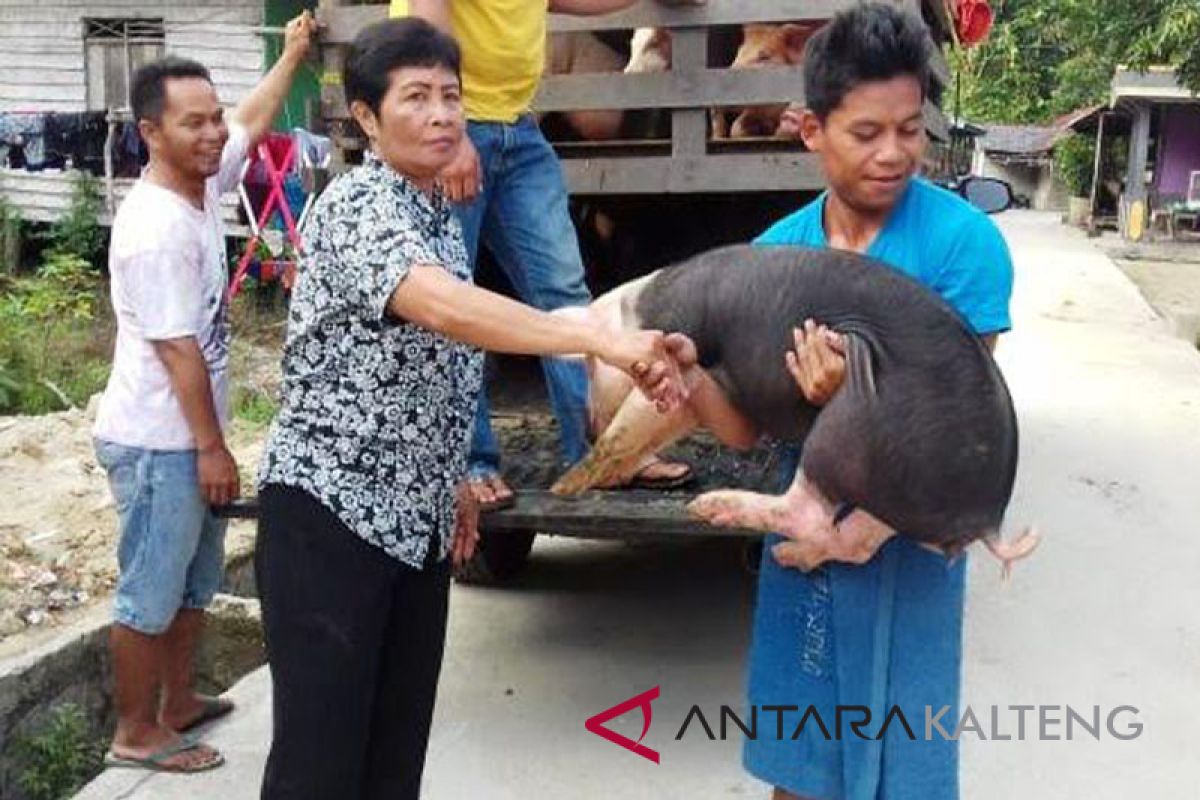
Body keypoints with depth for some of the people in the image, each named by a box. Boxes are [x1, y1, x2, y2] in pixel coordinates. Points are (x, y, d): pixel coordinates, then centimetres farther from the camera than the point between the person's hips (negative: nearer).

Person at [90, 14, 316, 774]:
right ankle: (136, 733, 20)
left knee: (197, 577, 21)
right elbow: (177, 349, -23)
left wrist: (293, 56, 27)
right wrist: (213, 449, -19)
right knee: (151, 591, 4)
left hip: (190, 435, 10)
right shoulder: (156, 229, -24)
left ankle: (178, 701, 38)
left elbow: (252, 123, 22)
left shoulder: (202, 184, 3)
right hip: (159, 444, -10)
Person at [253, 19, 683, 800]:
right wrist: (603, 339, -43)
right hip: (329, 510, -8)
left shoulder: (443, 218, 10)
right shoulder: (353, 206, -15)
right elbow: (442, 307, -35)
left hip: (419, 522, 8)